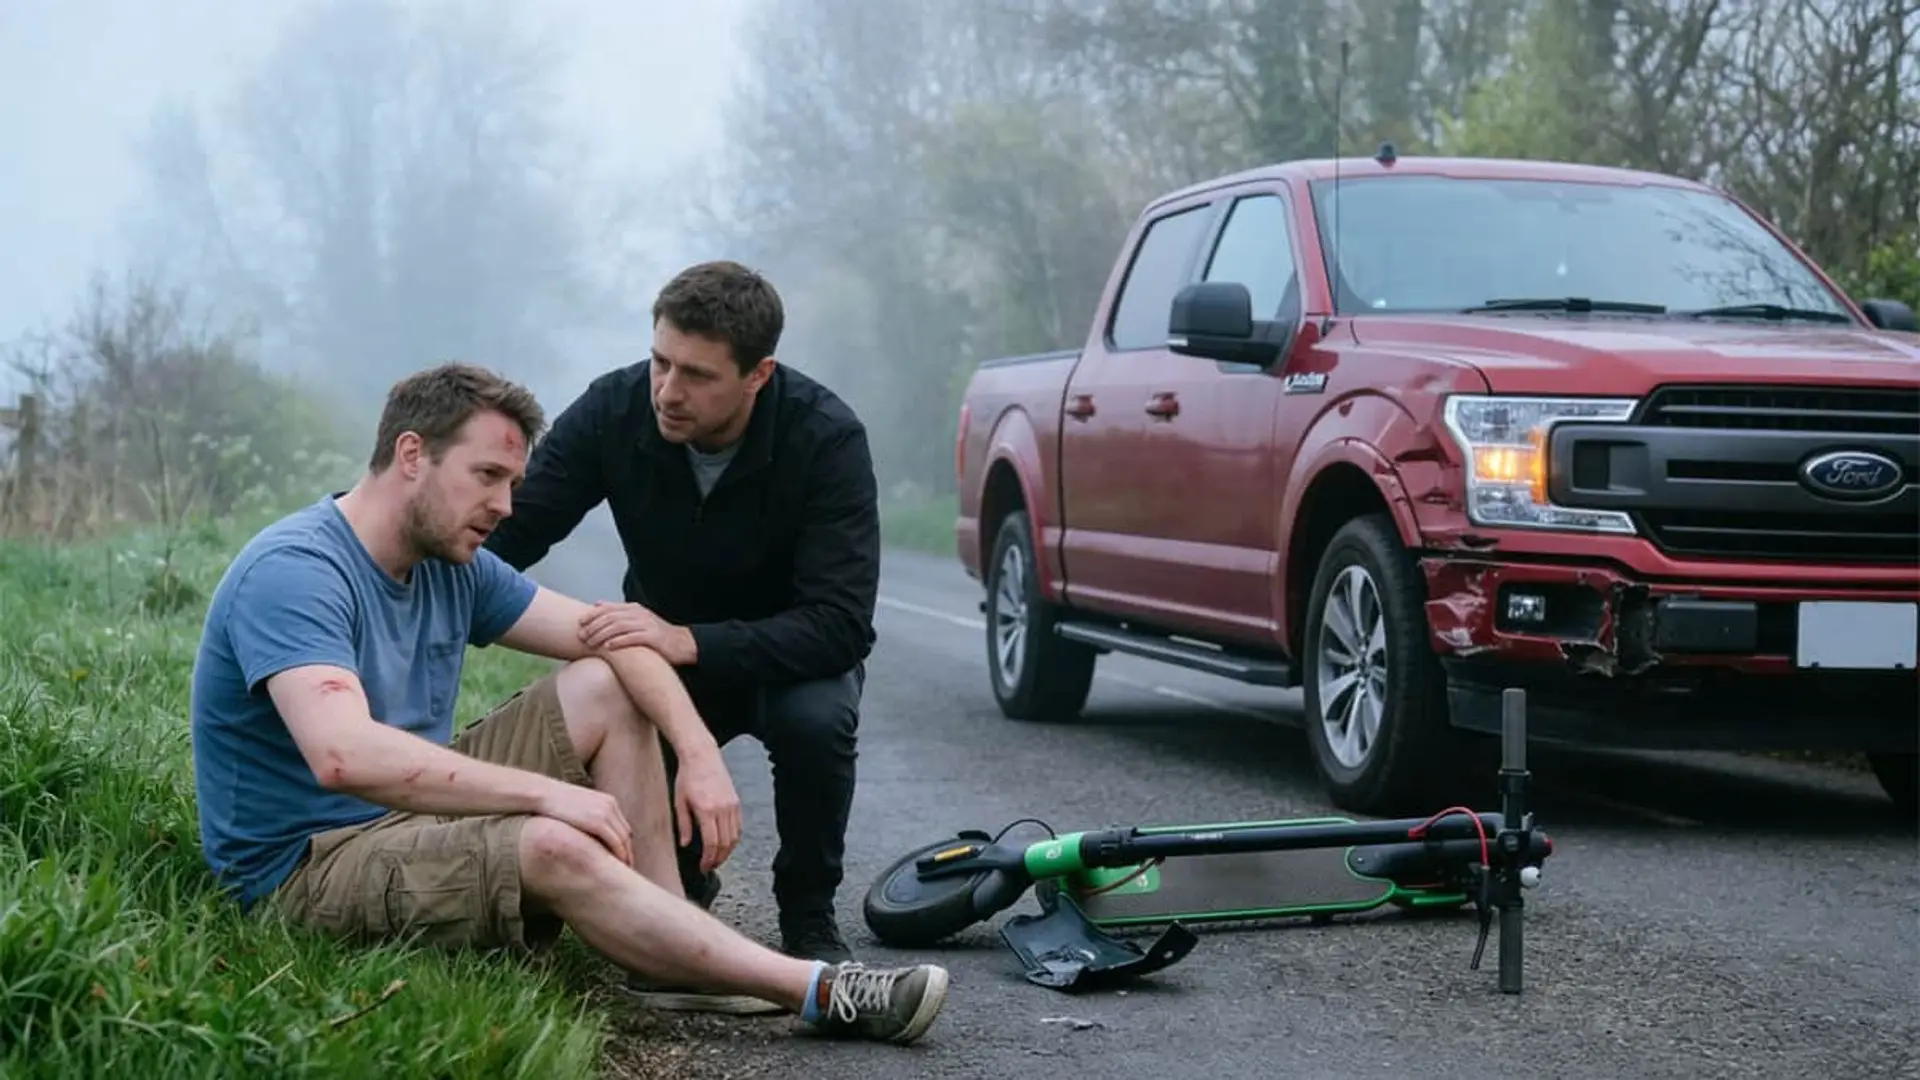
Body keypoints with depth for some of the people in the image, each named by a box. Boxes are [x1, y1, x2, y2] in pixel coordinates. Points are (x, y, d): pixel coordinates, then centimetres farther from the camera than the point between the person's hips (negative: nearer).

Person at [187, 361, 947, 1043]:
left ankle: (674, 961, -6)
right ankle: (819, 993, -23)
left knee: (604, 689, 3)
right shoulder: (294, 571, -23)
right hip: (302, 869, -10)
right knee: (553, 846, -32)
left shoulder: (454, 567, 5)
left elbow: (608, 635, 6)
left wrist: (699, 755, -12)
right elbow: (346, 756, -37)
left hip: (410, 819, 10)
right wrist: (547, 792, -35)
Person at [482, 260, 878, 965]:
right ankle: (683, 879, 11)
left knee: (816, 720, -37)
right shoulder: (615, 410, -20)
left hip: (787, 657, -3)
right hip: (663, 651, 3)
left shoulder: (826, 440, -28)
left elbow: (840, 624, -35)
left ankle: (809, 918, -9)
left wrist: (688, 641, -48)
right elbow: (509, 532, -19)